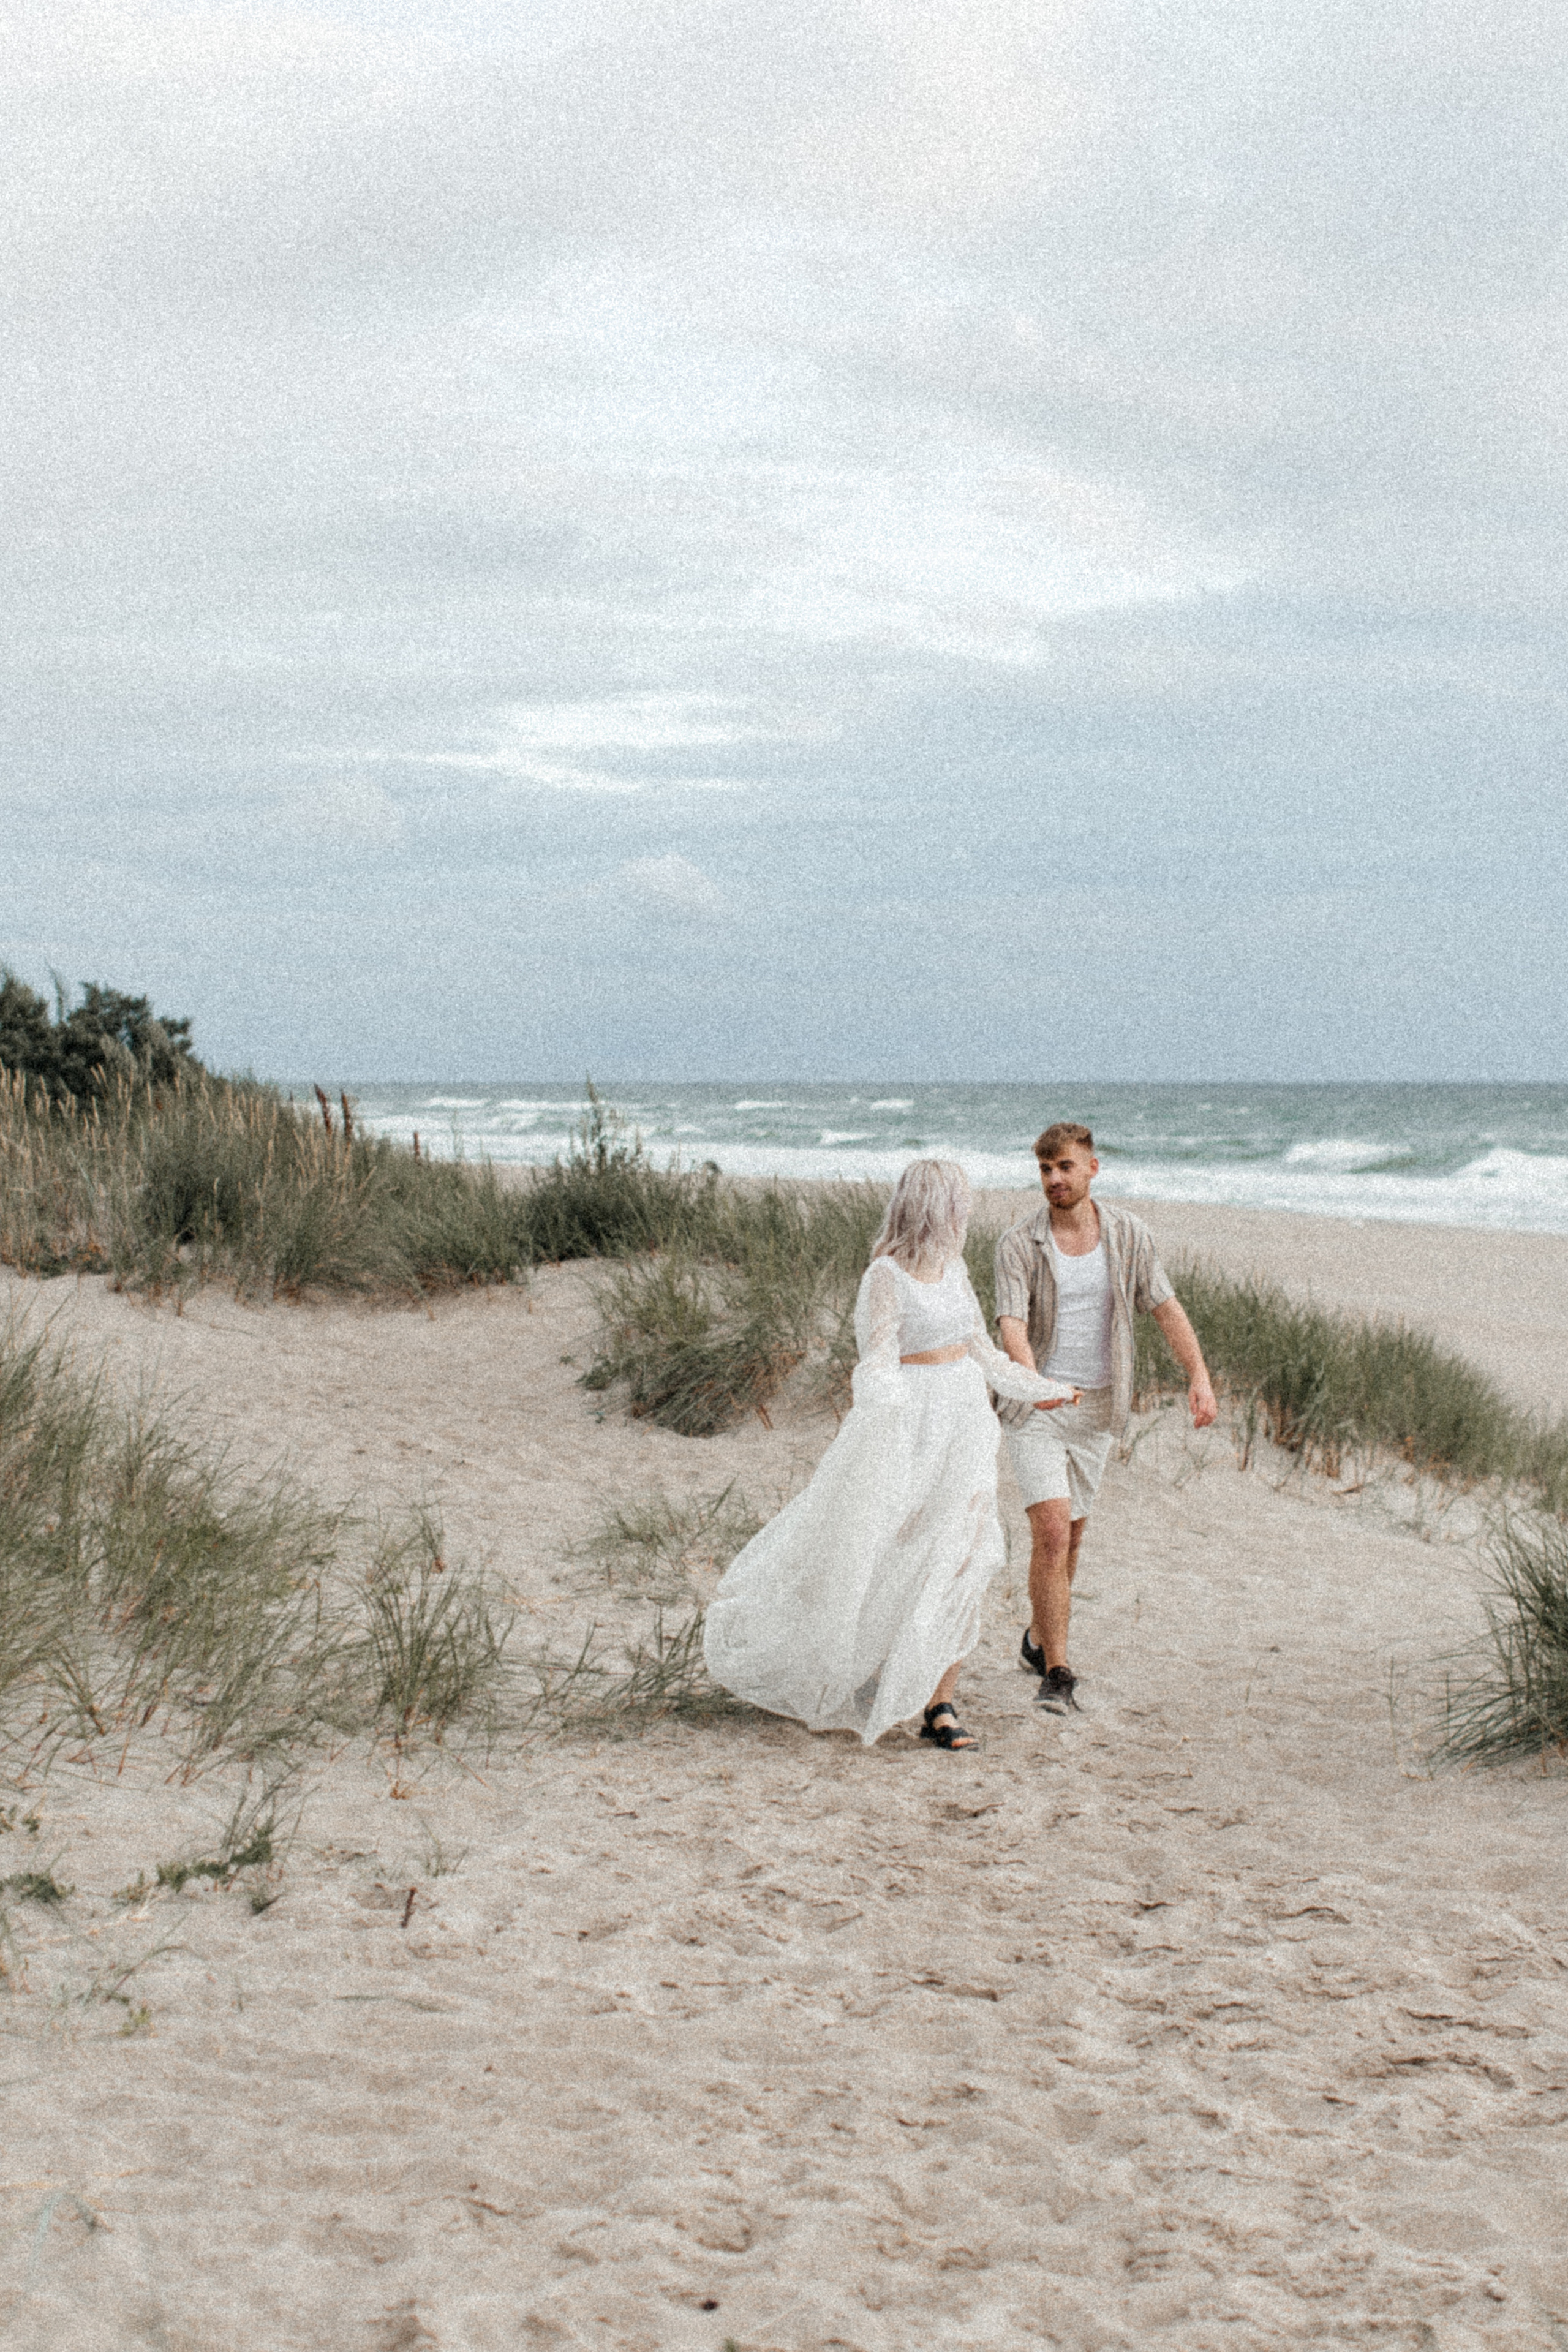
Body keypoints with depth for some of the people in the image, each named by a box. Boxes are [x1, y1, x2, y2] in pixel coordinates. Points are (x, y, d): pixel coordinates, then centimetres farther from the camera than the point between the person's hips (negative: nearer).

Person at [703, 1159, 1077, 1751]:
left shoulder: (953, 1268, 9)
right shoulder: (886, 1276, -13)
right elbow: (877, 1361, -21)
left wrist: (1037, 1389, 30)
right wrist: (885, 1402, -42)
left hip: (964, 1424, 6)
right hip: (909, 1427, -6)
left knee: (960, 1566, -3)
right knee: (872, 1561, 0)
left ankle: (939, 1706, -1)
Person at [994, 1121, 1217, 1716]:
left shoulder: (1127, 1233, -1)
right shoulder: (1019, 1243, -11)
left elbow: (1165, 1307, 2)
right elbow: (1011, 1324, -20)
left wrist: (1199, 1375, -12)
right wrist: (1032, 1381, -40)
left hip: (1097, 1406, 4)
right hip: (1034, 1406, -4)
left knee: (1070, 1535, 14)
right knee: (1051, 1531, -16)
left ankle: (1038, 1639, 38)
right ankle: (1057, 1673, -11)